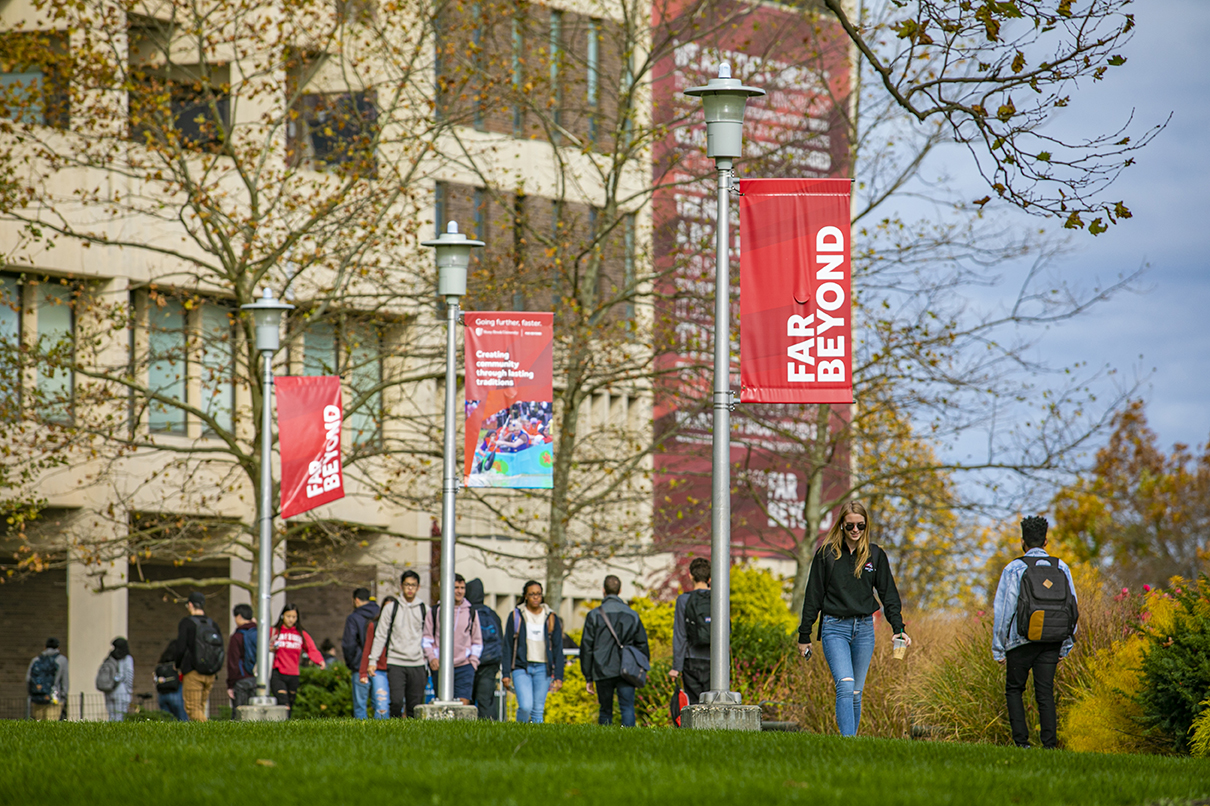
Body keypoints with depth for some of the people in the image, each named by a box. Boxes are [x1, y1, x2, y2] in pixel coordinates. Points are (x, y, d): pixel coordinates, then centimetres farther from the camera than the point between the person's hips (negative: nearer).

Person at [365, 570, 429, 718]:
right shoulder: (391, 608, 6)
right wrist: (373, 660, 2)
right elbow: (380, 635, 7)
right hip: (395, 663, -1)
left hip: (417, 663, 1)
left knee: (415, 705, -1)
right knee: (396, 701, -13)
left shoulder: (424, 610, 8)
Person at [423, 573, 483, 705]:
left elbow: (477, 642, 16)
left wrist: (473, 661, 3)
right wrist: (431, 657, -8)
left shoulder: (471, 612, 11)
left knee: (463, 704, -12)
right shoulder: (435, 612, 7)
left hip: (464, 666, 0)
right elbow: (427, 638, 8)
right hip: (440, 667, 0)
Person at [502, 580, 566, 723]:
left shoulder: (551, 618, 9)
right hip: (521, 667, -2)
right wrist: (506, 673, 0)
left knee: (538, 710, -1)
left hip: (543, 669, 2)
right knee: (525, 706, -18)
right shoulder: (516, 616, 5)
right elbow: (508, 646, 6)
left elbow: (558, 648, 9)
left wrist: (558, 676, 3)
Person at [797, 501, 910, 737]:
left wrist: (898, 628, 0)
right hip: (835, 629, -3)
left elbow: (888, 594, 11)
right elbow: (813, 596, 4)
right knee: (845, 686, -19)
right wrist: (804, 636, 4)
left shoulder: (876, 555, 8)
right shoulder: (826, 554, 1)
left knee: (856, 692, 8)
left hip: (864, 629, 3)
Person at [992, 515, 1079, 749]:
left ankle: (1021, 739, -2)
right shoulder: (1061, 568, 7)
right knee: (1045, 692, 5)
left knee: (1014, 689, 11)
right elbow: (1072, 608, 10)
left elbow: (1002, 609, -3)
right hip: (1052, 642, 3)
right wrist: (1064, 647, 16)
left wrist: (998, 648, 2)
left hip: (1021, 641, -3)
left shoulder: (1014, 569, -3)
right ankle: (1050, 743, -5)